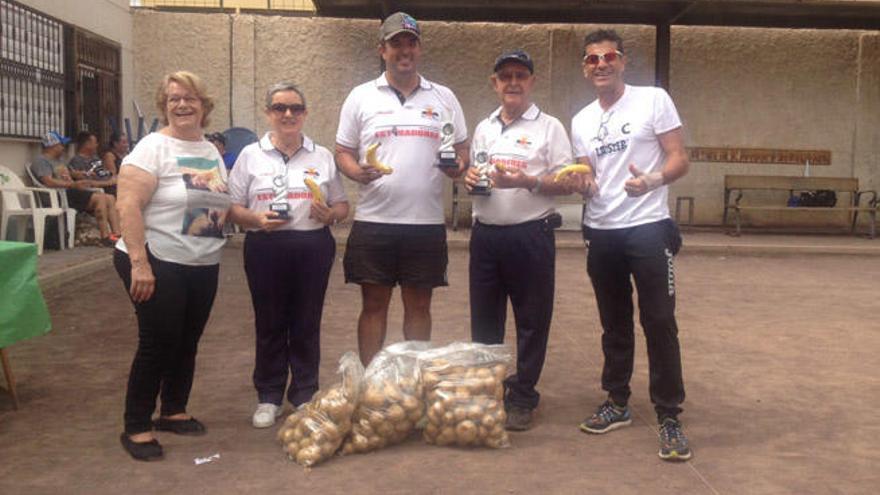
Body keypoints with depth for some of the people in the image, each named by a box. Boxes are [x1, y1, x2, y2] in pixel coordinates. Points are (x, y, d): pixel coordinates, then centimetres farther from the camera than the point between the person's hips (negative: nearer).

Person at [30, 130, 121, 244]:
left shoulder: (59, 161, 28)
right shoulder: (41, 161, -3)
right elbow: (48, 182, -19)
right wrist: (73, 185, -26)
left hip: (72, 192, 10)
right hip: (61, 195, -10)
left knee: (110, 199, -5)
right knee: (99, 198, -27)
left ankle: (117, 234, -16)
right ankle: (105, 237, -27)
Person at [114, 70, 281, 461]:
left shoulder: (212, 152, 12)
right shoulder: (153, 147, -11)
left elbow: (220, 206, 20)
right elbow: (128, 206, -18)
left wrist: (256, 219, 4)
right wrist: (139, 263, -25)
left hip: (203, 266, 7)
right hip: (158, 264, -7)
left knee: (187, 342, 15)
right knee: (158, 344, -3)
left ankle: (174, 411, 32)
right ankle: (136, 428, 11)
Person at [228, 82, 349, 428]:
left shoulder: (322, 156, 10)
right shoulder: (250, 156, 6)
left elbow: (342, 206, 12)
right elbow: (233, 208, 3)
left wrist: (330, 214, -10)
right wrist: (257, 220, -16)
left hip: (313, 247, 1)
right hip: (266, 248, -1)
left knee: (307, 324, 8)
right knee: (269, 324, 6)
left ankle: (305, 396, 21)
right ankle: (268, 398, 18)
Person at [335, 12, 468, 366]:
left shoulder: (444, 98, 9)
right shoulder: (360, 97, 6)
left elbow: (462, 151, 12)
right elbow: (343, 152, 7)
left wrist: (458, 165, -11)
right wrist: (357, 172, -14)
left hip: (427, 222, 1)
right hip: (374, 221, -1)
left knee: (419, 306, 9)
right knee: (373, 305, 6)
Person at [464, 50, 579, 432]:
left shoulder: (549, 128, -2)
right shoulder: (484, 128, 15)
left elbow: (567, 185, -6)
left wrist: (528, 182, -21)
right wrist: (470, 179, 2)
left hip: (530, 235, -5)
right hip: (485, 234, 5)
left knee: (531, 322, 3)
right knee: (484, 320, 12)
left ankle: (521, 399, 15)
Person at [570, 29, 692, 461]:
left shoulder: (653, 100, -3)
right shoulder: (581, 121, 12)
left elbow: (680, 160, -7)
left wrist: (652, 179, -27)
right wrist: (583, 182, -10)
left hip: (648, 229, -5)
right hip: (601, 232, 5)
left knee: (659, 323, -5)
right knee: (614, 323, 15)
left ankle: (669, 417, 4)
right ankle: (617, 402, 27)